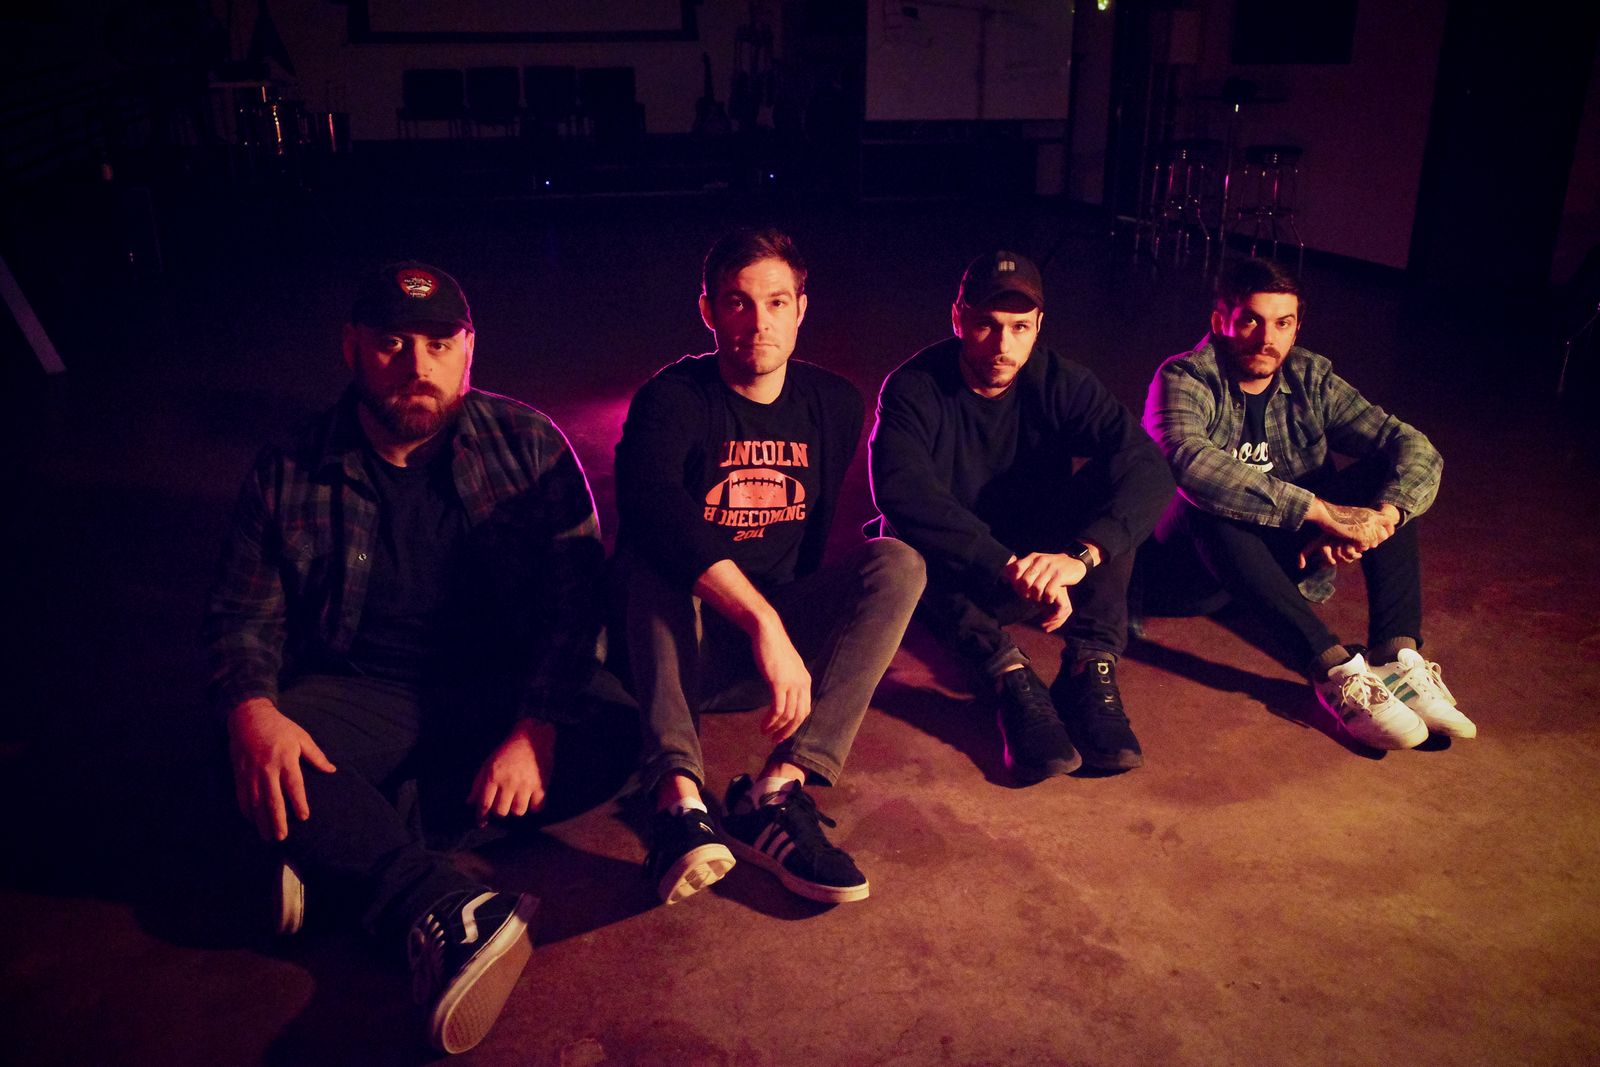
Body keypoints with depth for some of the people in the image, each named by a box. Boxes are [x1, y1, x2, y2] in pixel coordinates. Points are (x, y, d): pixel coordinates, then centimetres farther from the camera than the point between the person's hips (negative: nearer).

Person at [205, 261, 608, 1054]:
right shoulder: (291, 474, 0)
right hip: (367, 697, 0)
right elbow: (244, 616, 2)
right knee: (258, 766, -28)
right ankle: (443, 910, -36)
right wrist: (252, 710, -22)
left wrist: (535, 731, -24)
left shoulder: (527, 445, -4)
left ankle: (340, 846, -24)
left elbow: (574, 597, -10)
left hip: (506, 691, 0)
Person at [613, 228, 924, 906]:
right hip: (682, 643, -3)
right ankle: (677, 792, -48)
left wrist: (798, 633, 6)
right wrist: (764, 623, -43)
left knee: (897, 562, -20)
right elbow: (651, 506, -35)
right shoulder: (674, 398, -12)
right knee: (651, 556, -32)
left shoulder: (834, 404, 5)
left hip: (783, 640, 4)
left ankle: (777, 791, -34)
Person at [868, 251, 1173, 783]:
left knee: (1112, 484, -21)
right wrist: (1011, 567, -46)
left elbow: (1149, 470, -24)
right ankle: (1010, 675, -35)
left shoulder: (1061, 382, -10)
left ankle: (1089, 667, -29)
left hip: (1043, 562, 2)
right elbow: (901, 491, -36)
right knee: (900, 542, -33)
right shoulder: (913, 388, -17)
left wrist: (1082, 554, -42)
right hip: (954, 582, -2)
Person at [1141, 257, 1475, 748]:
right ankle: (1337, 670, -42)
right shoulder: (1185, 379, -16)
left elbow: (1418, 450, -10)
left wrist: (1380, 518, -33)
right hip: (1202, 559, -5)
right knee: (1207, 506, -37)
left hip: (1286, 551, 5)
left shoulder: (1312, 380, -2)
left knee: (1391, 481, -14)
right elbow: (1188, 463, -39)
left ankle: (1397, 657, -29)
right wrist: (1320, 510, -42)